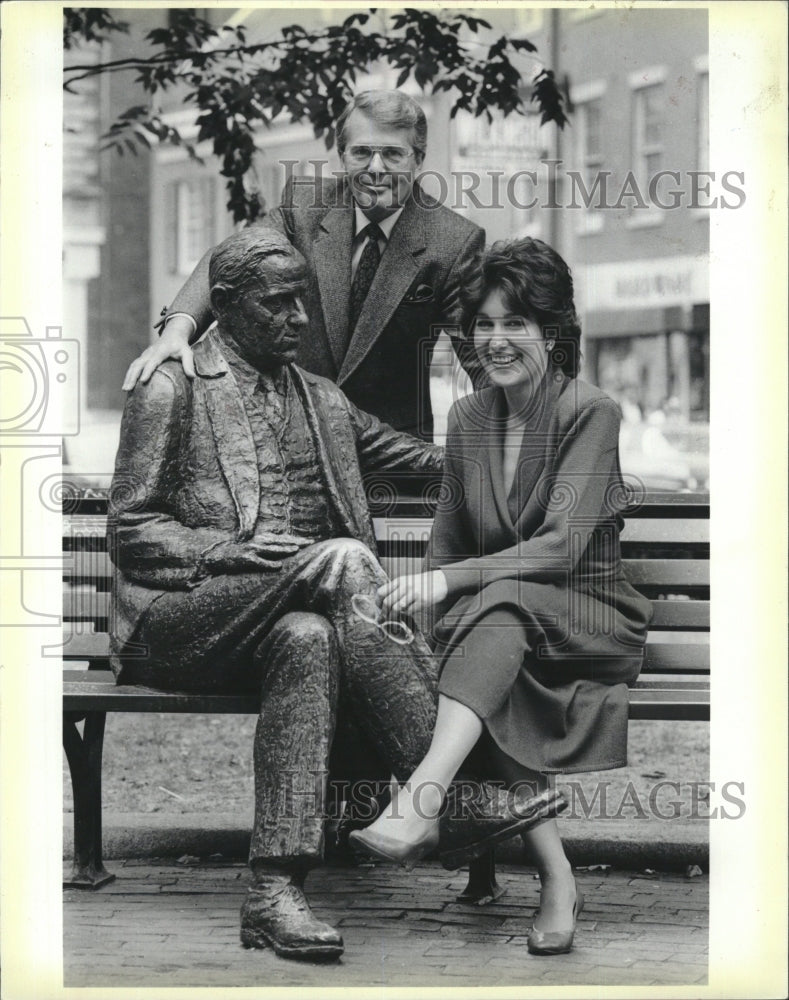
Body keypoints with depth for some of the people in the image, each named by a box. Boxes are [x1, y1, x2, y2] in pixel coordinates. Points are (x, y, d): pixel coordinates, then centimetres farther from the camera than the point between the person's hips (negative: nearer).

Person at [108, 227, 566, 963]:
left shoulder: (321, 400, 22)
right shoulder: (171, 389, 3)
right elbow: (131, 532, -2)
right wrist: (240, 552, -16)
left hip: (294, 611, 5)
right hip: (183, 618, -5)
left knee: (308, 639, -34)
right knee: (342, 558, -32)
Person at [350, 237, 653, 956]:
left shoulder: (591, 413, -8)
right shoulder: (468, 419, 9)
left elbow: (564, 546, -19)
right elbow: (449, 542, 15)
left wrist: (449, 580, -31)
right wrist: (419, 599, -8)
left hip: (592, 618, -4)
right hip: (498, 627, 4)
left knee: (501, 604, -37)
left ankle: (420, 802, -55)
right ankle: (556, 876, -35)